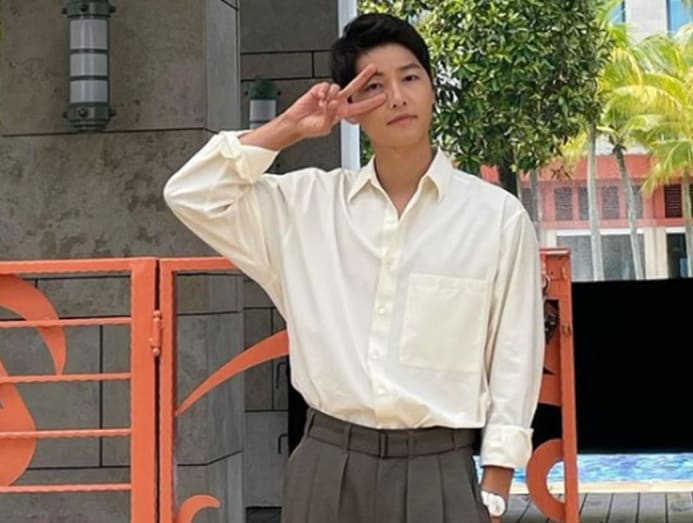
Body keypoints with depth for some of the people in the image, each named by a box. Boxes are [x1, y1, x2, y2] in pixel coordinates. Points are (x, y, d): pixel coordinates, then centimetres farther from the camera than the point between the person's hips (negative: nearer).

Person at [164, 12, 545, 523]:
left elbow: (514, 362, 1)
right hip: (328, 466, 2)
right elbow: (191, 194, 4)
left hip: (437, 471, -2)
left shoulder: (497, 216, -1)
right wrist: (289, 127, 0)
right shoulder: (310, 203, 6)